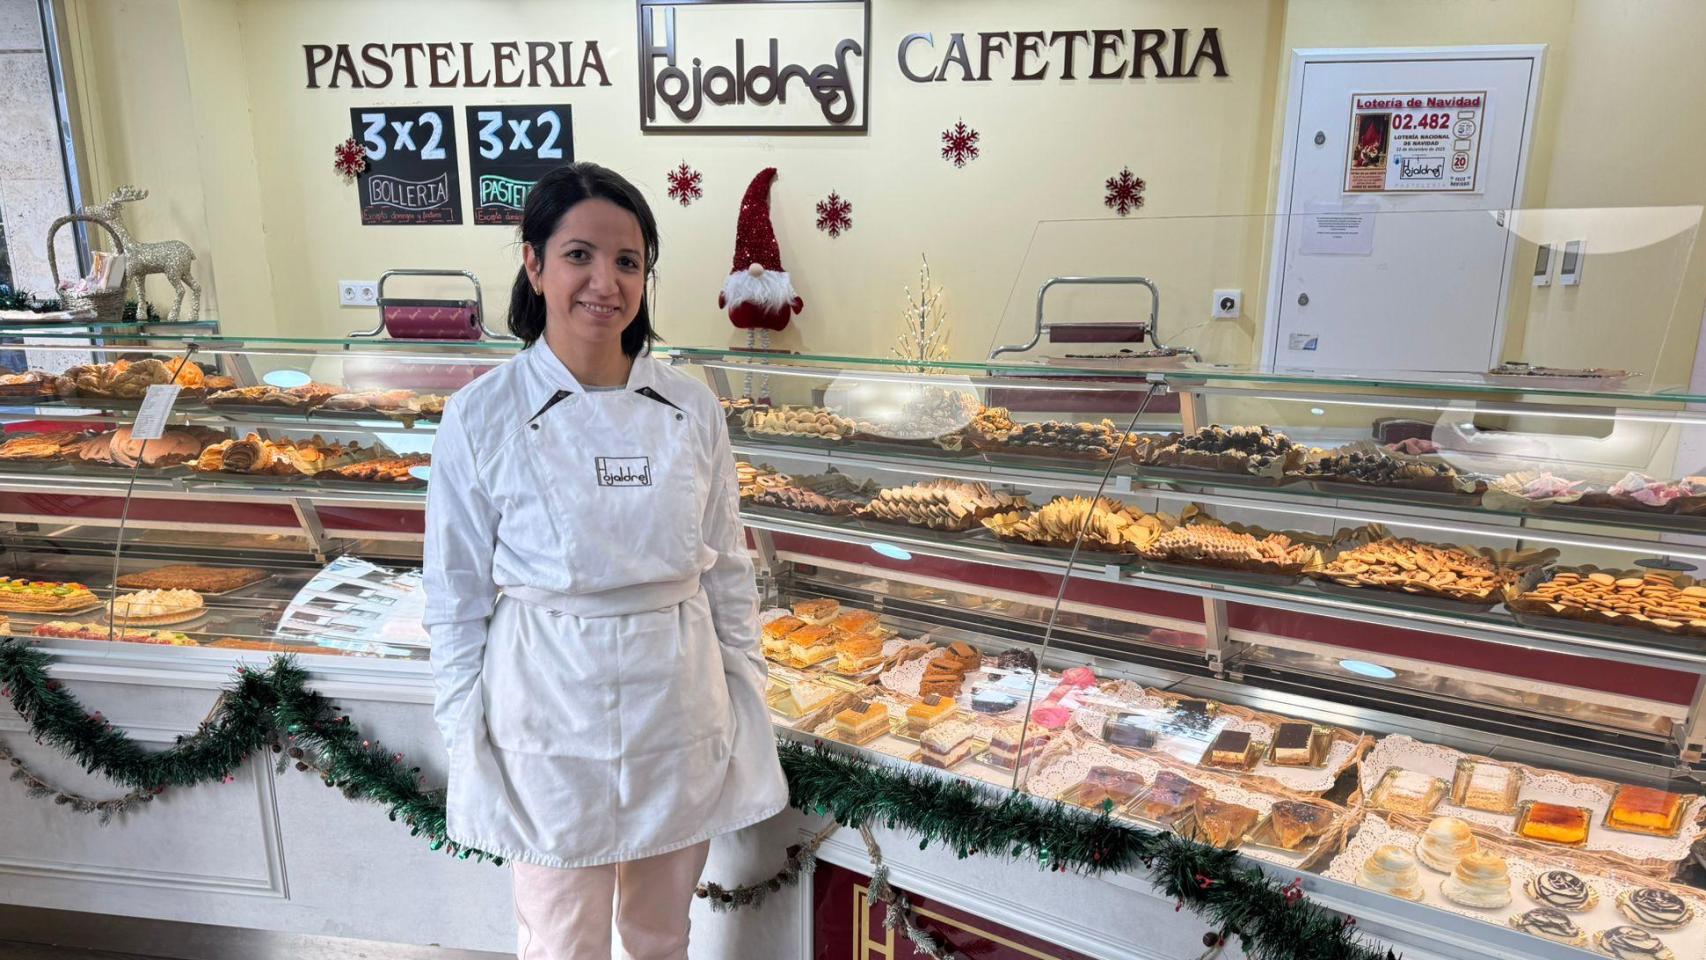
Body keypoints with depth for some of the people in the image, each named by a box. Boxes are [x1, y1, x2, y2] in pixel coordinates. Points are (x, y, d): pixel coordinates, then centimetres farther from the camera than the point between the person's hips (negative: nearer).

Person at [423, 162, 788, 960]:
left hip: (678, 708, 3)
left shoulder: (692, 407, -4)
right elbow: (456, 598, -4)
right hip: (550, 717, -2)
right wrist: (466, 749, -2)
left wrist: (745, 700, 6)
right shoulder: (481, 416, -11)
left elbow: (729, 571, 4)